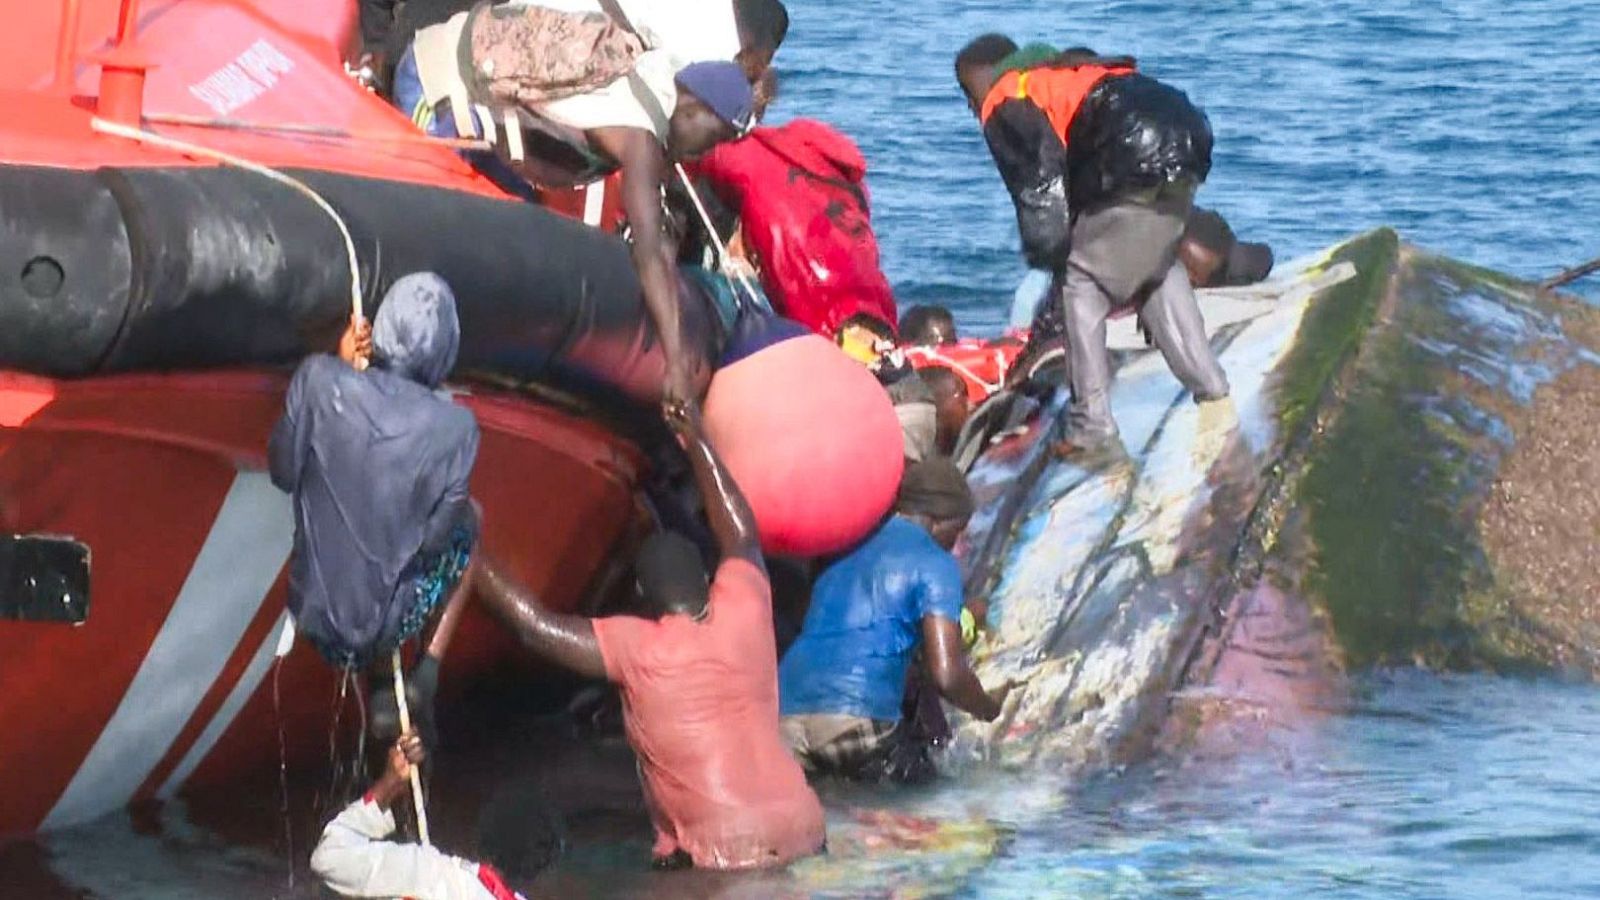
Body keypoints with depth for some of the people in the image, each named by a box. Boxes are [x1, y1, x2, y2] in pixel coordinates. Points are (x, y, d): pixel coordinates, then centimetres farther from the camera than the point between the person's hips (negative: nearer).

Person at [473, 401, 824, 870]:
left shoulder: (638, 651, -6)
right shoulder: (744, 615, 5)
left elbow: (535, 627, -2)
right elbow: (742, 537, 25)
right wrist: (697, 443, 34)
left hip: (724, 856, -5)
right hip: (802, 832, 5)